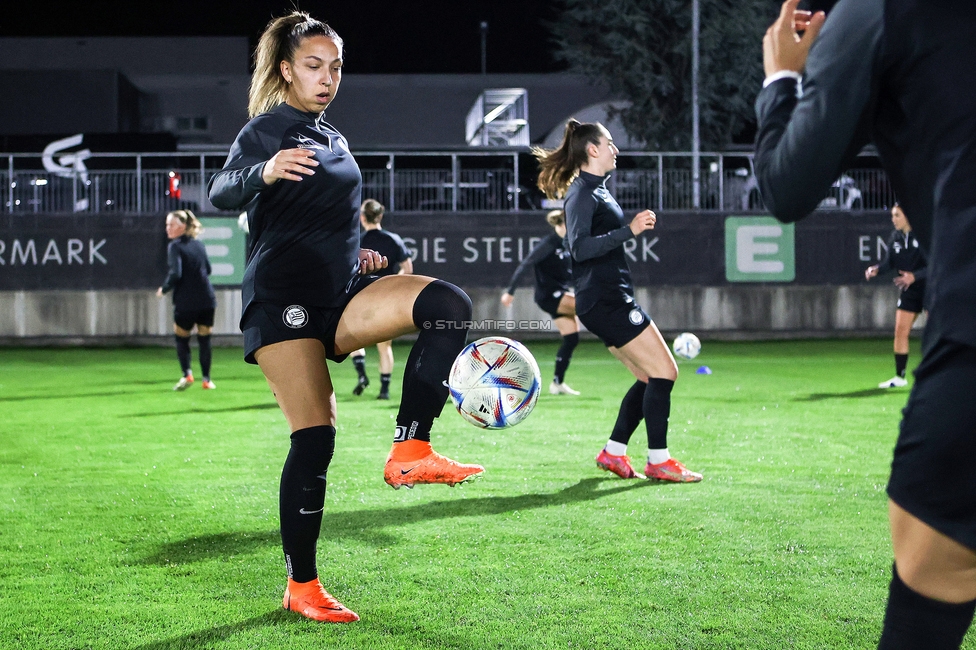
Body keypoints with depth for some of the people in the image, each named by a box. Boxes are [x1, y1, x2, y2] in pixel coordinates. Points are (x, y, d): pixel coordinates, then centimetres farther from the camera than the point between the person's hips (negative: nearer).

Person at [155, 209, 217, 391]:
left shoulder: (175, 246, -11)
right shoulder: (199, 245, 9)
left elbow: (175, 274, -20)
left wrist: (164, 289, -6)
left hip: (185, 302, -5)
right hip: (207, 299, 5)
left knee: (181, 338, 12)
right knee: (204, 339, 11)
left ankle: (187, 374, -6)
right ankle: (206, 379, 10)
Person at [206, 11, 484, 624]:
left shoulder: (334, 138, 21)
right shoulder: (267, 129, -1)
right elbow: (222, 193, -19)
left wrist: (357, 253, 13)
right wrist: (264, 171, -40)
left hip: (341, 296, 6)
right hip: (283, 297, -6)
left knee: (449, 303, -19)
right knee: (315, 438, -12)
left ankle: (411, 453, -19)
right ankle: (301, 587, 0)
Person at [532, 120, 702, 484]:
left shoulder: (595, 190, 18)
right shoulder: (582, 193, -12)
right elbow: (580, 248, -24)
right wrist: (630, 230, -26)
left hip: (611, 300, 10)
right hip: (605, 300, -10)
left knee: (650, 378, 10)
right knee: (664, 371, -9)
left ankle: (613, 453, 14)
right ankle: (657, 460, -4)